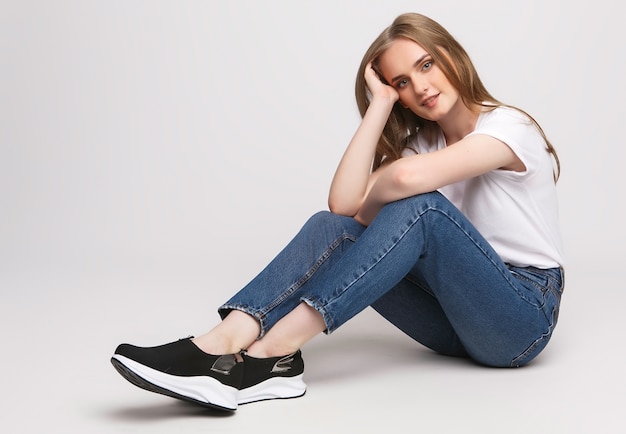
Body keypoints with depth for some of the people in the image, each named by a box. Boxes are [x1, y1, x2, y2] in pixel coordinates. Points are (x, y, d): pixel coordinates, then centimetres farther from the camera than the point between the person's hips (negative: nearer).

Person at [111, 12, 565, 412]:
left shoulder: (510, 125, -11)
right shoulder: (421, 142, 9)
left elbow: (408, 176, -32)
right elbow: (344, 203, -11)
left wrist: (368, 210, -10)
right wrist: (380, 103, -7)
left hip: (523, 318, -5)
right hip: (454, 317, 5)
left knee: (420, 206, -31)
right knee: (332, 228, -15)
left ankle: (271, 353, -37)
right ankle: (225, 341, -36)